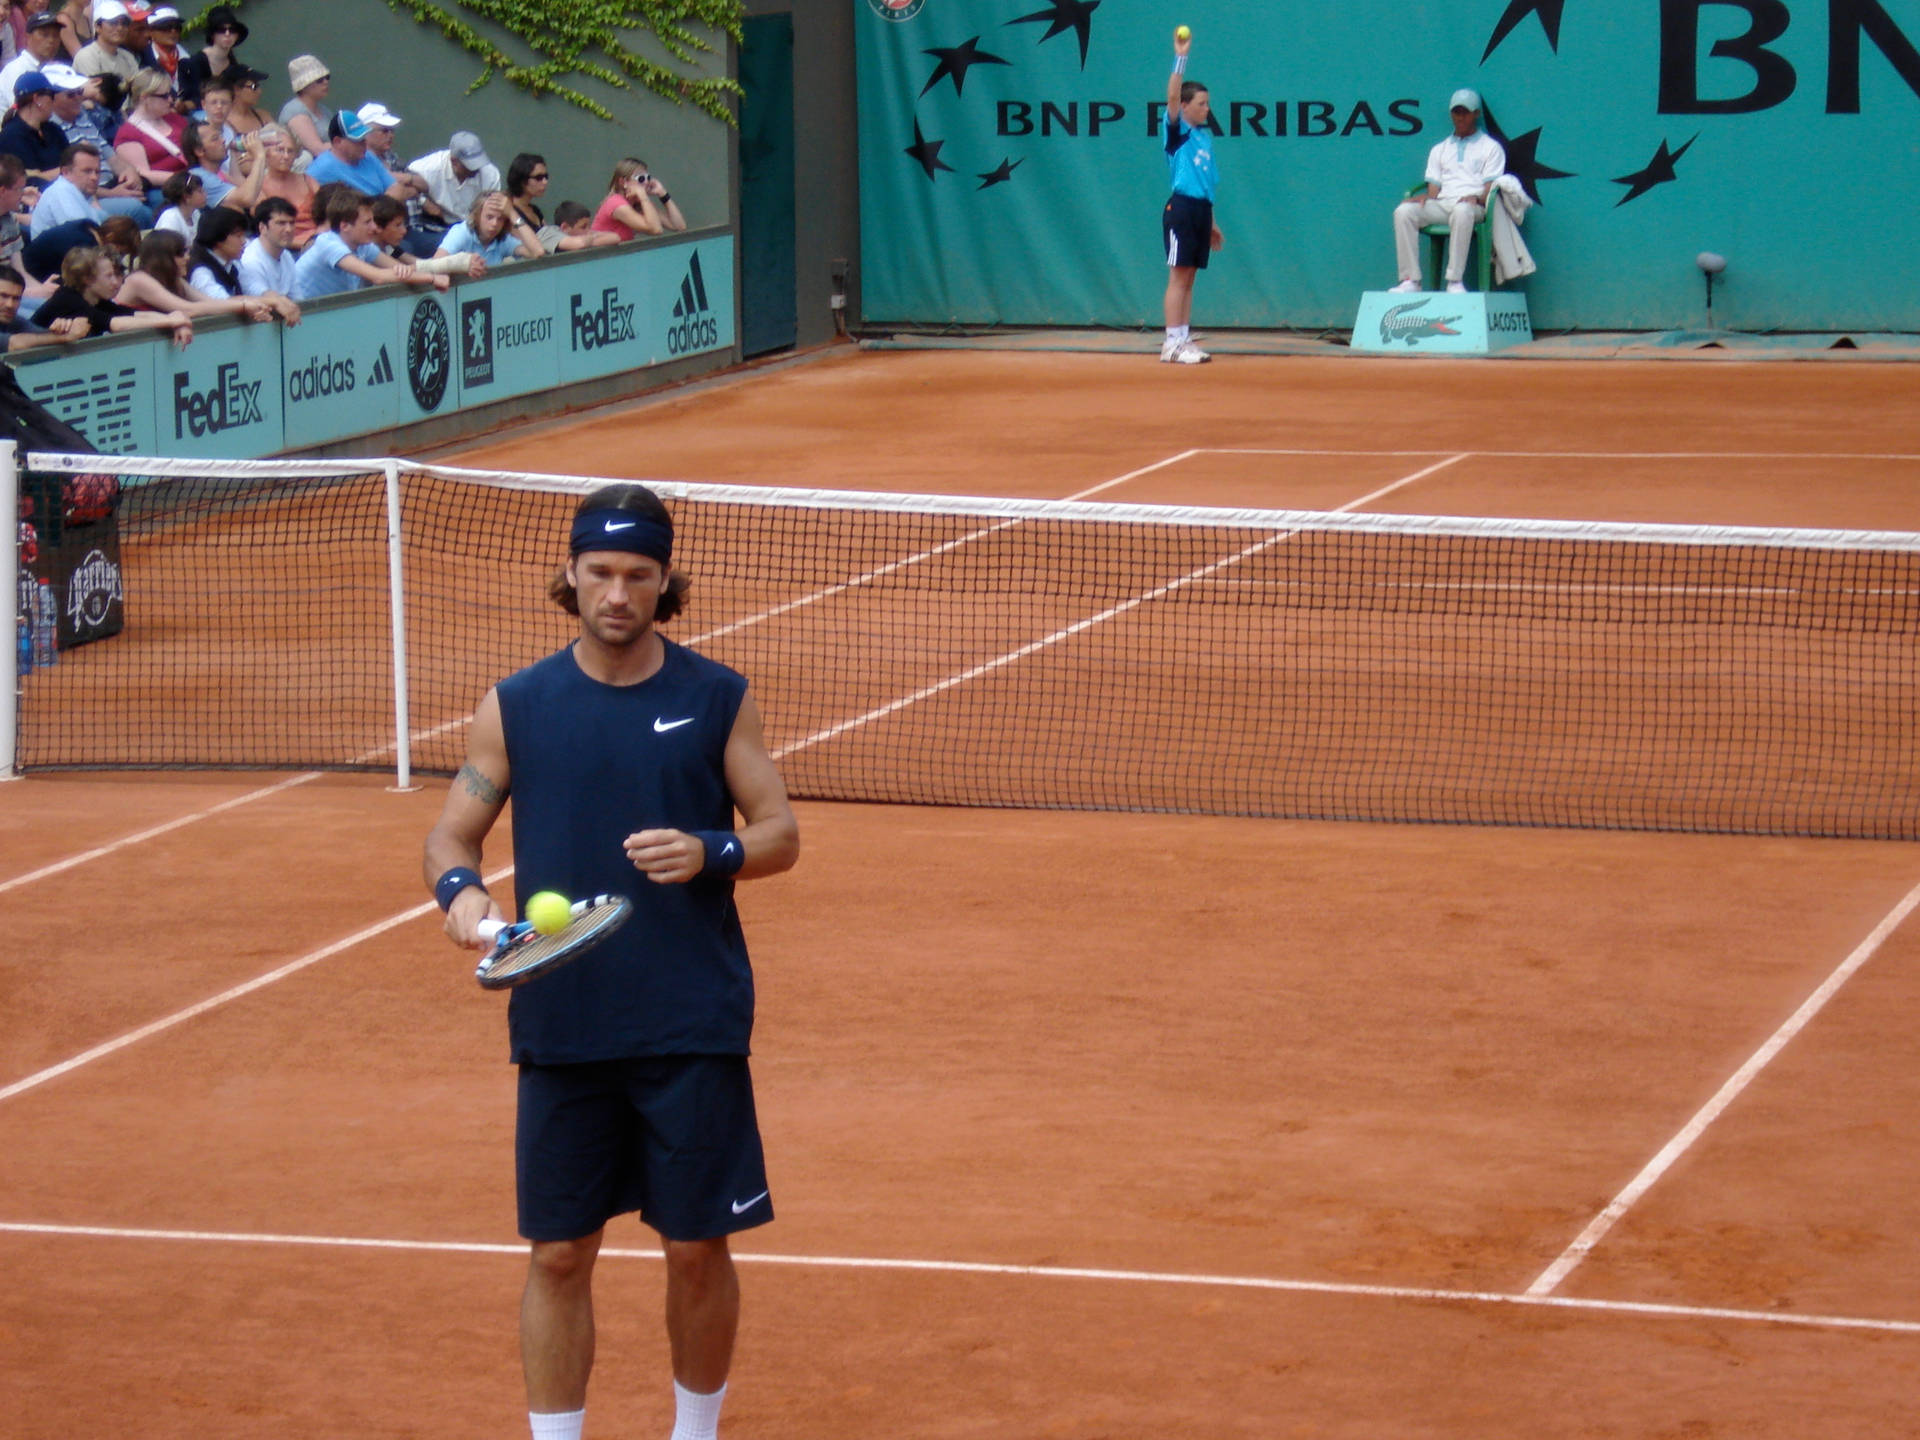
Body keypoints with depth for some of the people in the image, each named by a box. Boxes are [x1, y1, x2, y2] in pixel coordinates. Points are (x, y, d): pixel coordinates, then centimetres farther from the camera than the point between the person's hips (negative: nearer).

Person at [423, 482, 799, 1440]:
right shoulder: (516, 707, 4)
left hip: (693, 1033, -1)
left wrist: (709, 853, -16)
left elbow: (780, 834, 4)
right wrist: (460, 890, -16)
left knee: (697, 1247, 5)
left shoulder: (716, 699, 2)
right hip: (562, 1027, 1)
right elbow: (451, 834, 7)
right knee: (558, 1254, 3)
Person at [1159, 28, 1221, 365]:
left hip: (1201, 209, 7)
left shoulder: (1205, 135, 17)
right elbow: (1172, 96, -21)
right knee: (1178, 276, -7)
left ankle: (1184, 340, 13)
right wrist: (1181, 58, -28)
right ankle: (1172, 344, -7)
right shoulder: (1177, 131, -3)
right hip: (1181, 207, -7)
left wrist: (1211, 223, 21)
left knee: (1188, 277, 10)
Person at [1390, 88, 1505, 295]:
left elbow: (1491, 188, 4)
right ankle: (1410, 280, -33)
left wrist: (1477, 198, -18)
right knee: (1404, 211, -27)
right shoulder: (1439, 150, 28)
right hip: (1441, 205, 4)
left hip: (1474, 206, -4)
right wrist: (1425, 199, -5)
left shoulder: (1490, 147, 16)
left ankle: (1455, 281, -44)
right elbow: (1434, 186, 18)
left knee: (1462, 211, -43)